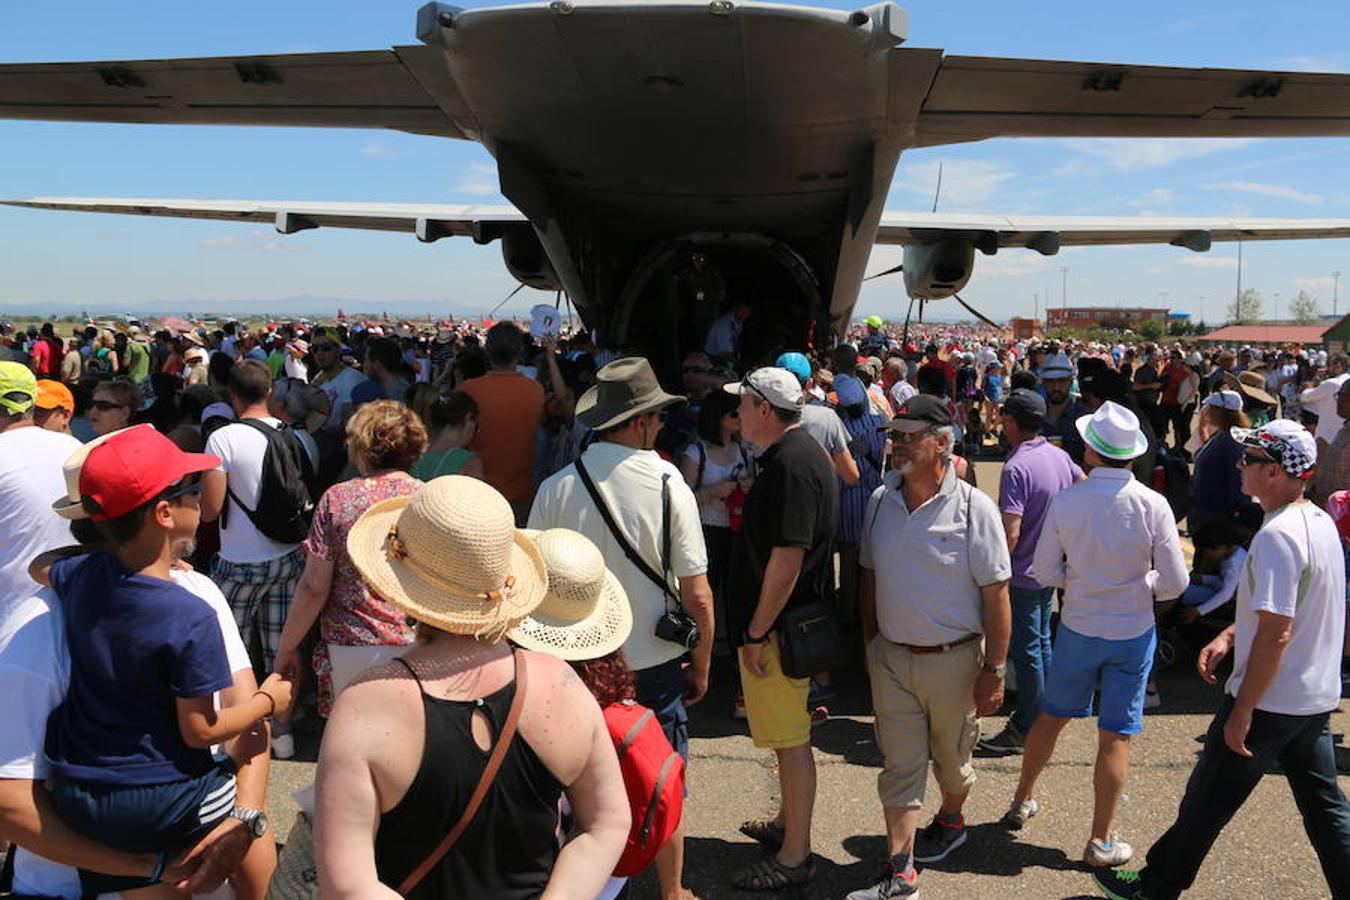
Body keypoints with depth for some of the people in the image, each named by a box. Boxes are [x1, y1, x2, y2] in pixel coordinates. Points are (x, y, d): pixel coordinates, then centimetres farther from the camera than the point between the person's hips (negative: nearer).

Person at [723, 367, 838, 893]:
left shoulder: (792, 464, -22)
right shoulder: (791, 455, 12)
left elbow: (787, 557, -26)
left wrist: (756, 633, -20)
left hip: (780, 629, -10)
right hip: (784, 624, 10)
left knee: (790, 738, 0)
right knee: (788, 735, 21)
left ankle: (794, 857, 12)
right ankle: (787, 824, 37)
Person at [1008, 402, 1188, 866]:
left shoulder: (1065, 501, -13)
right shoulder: (1153, 505, -15)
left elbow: (1045, 572, -7)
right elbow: (1174, 582, -11)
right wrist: (1140, 583, 8)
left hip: (1078, 630, 1)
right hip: (1134, 632, -1)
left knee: (1051, 715, 20)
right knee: (1115, 736, 8)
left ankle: (1022, 801, 37)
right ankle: (1100, 841, 17)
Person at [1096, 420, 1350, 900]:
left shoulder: (1276, 536, -24)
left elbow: (1276, 632, -27)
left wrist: (1242, 711, -21)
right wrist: (1230, 636, 10)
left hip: (1268, 700, -9)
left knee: (1207, 801, 7)